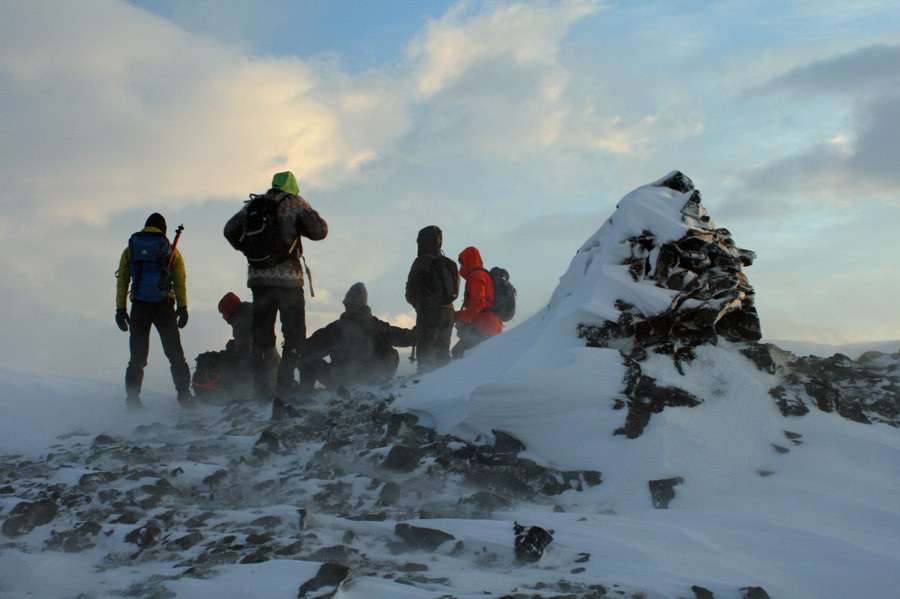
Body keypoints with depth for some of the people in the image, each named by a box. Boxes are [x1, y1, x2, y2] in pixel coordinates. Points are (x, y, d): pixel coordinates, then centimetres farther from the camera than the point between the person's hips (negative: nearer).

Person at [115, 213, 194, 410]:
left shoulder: (130, 250, 10)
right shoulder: (170, 251, 7)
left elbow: (122, 281, 7)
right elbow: (180, 282, 4)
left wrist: (121, 309, 7)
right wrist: (182, 308, 7)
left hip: (139, 306, 1)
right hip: (164, 306, -1)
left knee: (138, 355, 7)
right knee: (174, 352, 5)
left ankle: (132, 396, 1)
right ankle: (184, 395, 1)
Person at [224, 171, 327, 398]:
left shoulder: (253, 204, 13)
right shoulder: (296, 204, 1)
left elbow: (230, 230, 14)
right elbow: (319, 231, -5)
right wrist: (306, 221, 16)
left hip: (257, 277, 4)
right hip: (287, 277, -4)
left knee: (261, 332, 12)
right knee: (294, 332, 4)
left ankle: (260, 385, 9)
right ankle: (285, 382, -5)